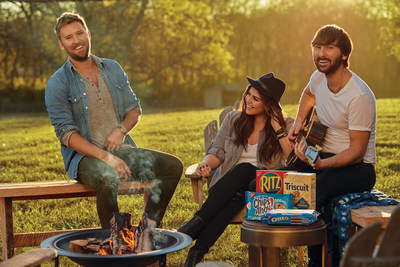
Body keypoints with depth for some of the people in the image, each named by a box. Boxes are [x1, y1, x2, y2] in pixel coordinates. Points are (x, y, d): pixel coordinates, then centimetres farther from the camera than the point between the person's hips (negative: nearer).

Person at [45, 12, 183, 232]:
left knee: (172, 165, -14)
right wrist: (105, 157, -23)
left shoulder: (113, 69, 13)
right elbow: (66, 133, -11)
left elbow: (134, 108, 16)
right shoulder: (57, 84, -3)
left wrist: (121, 129, -9)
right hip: (84, 156, -5)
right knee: (108, 178, -38)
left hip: (121, 149, 5)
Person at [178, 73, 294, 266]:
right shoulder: (233, 119, 14)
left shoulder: (285, 125, 6)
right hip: (228, 183, 2)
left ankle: (198, 250, -40)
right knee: (245, 169, -33)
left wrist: (278, 129, -10)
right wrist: (206, 164, -13)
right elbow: (217, 152, 10)